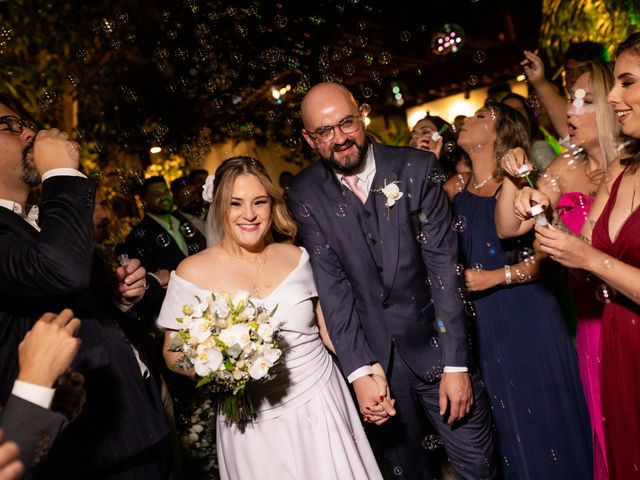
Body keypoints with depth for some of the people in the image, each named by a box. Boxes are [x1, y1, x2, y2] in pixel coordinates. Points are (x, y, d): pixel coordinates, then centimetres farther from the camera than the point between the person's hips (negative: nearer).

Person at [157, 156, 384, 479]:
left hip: (320, 407, 2)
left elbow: (327, 326, 8)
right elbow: (173, 352, -1)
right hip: (253, 425, -2)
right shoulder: (193, 272, -7)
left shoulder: (296, 258, 0)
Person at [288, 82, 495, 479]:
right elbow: (332, 285, -9)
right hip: (371, 354, 1)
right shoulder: (305, 194, -5)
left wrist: (456, 364, -14)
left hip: (434, 343, -1)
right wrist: (359, 372, -16)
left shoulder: (417, 168, -9)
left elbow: (442, 265, -11)